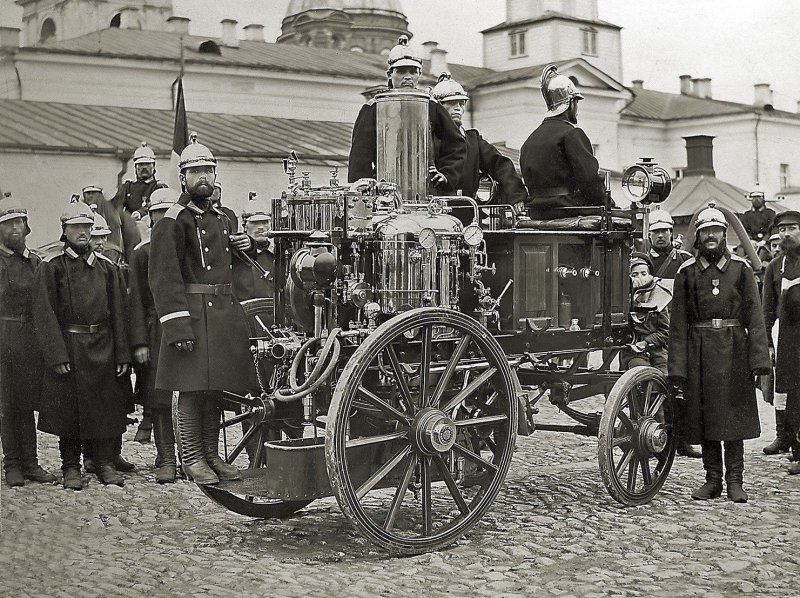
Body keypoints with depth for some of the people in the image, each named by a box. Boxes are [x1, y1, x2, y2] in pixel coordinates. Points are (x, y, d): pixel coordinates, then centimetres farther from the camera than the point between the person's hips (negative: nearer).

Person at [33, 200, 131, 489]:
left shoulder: (106, 267, 10)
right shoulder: (51, 268, 0)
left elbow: (118, 312, 9)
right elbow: (45, 314, -6)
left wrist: (122, 354, 2)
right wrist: (57, 355, -15)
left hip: (103, 348, 3)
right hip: (67, 350, -3)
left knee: (106, 406, 4)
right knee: (68, 408, 1)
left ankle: (105, 463, 15)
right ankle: (71, 467, 12)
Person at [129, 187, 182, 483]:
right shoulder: (143, 252, 7)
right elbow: (137, 301, 4)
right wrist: (139, 342, -4)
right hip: (158, 333, -1)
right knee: (159, 398, -2)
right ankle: (166, 460, 4)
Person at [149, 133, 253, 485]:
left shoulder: (222, 219, 19)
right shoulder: (173, 222, -5)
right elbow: (164, 277, -14)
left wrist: (246, 244, 12)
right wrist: (177, 324, -22)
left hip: (225, 313, 7)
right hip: (193, 314, -7)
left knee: (215, 388, 12)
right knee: (192, 389, -4)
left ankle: (212, 455, 20)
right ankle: (192, 459, 5)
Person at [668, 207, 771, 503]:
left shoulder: (740, 268, 4)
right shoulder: (686, 272, 5)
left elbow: (754, 317, 1)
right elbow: (678, 323, 1)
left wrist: (759, 359, -7)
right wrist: (677, 366, -4)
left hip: (734, 351, -1)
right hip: (699, 352, 1)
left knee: (735, 415, 2)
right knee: (704, 417, 5)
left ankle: (735, 480, 10)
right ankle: (713, 478, 15)